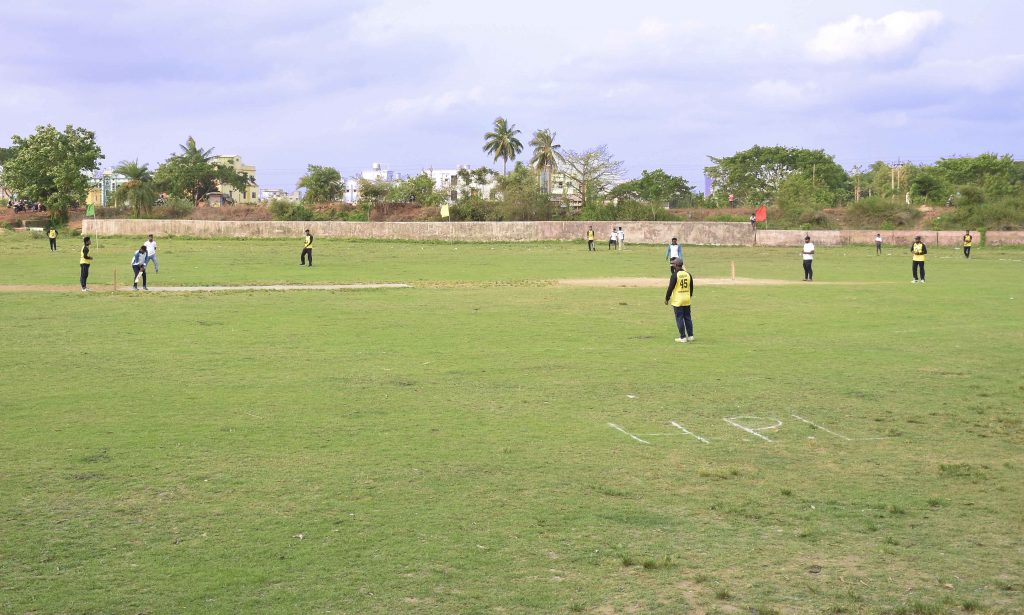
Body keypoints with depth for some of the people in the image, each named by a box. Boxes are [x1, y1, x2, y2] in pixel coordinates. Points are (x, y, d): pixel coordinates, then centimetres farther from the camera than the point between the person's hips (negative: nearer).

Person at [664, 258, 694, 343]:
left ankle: (683, 337, -1)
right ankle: (690, 336, 16)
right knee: (688, 317, 13)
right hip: (687, 300, 6)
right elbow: (691, 287, 13)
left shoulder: (675, 275, -14)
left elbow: (670, 288, -14)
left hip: (677, 300, -6)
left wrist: (667, 299, -5)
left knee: (679, 318, -1)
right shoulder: (688, 274, 5)